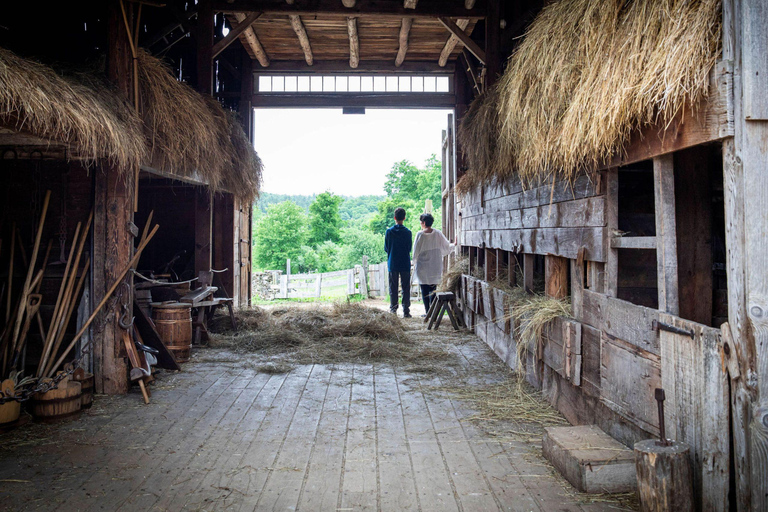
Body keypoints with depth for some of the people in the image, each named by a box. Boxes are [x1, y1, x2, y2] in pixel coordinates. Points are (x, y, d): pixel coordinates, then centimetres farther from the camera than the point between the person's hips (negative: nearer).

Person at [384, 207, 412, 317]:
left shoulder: (389, 231, -4)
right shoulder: (407, 232, -6)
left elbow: (386, 248, 3)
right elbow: (410, 248, 3)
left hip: (393, 264, 1)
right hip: (405, 264, -1)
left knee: (393, 288, 7)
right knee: (406, 288, 4)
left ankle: (393, 310, 7)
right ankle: (406, 311, 2)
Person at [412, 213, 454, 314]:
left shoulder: (420, 234, -10)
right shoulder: (438, 233, -2)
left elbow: (416, 251, -5)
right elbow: (447, 246, 7)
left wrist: (415, 264, 10)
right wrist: (454, 245, 28)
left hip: (422, 267, -3)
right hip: (435, 267, 3)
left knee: (424, 290, 4)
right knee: (433, 289, 11)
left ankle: (428, 312, 3)